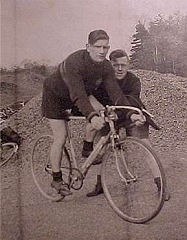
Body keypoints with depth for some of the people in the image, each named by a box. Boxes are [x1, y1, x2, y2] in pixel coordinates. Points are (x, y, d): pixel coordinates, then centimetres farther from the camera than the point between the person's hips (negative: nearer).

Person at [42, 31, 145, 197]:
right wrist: (91, 116, -59)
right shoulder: (74, 62, -36)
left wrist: (131, 113, -35)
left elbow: (115, 92, -23)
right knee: (61, 137, -8)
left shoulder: (106, 67, -18)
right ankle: (56, 180, 8)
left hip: (83, 92, 5)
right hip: (55, 95, -5)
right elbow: (78, 95, -46)